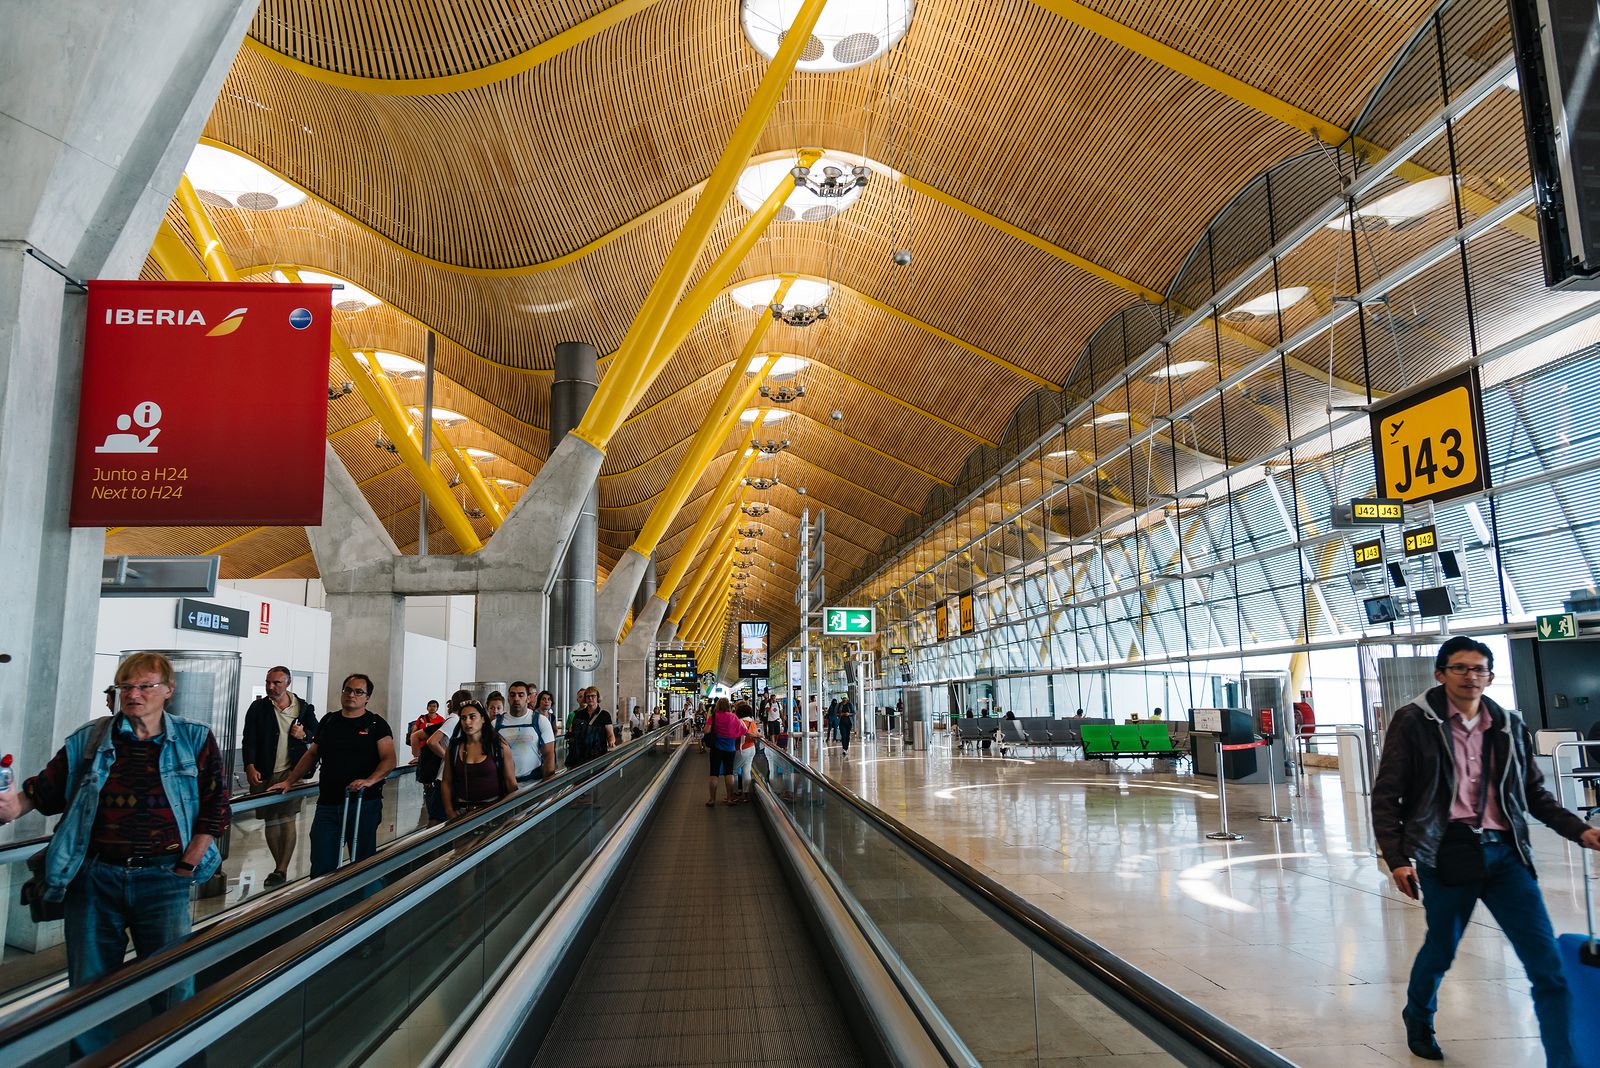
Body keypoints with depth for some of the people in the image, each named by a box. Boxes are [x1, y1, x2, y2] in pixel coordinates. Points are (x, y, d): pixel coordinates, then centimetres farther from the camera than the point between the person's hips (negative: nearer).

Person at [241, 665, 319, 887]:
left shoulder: (303, 708, 4)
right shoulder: (258, 707, 3)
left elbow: (317, 734, 15)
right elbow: (249, 739, -2)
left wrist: (305, 734, -8)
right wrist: (250, 766, -14)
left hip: (292, 772, -1)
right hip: (264, 774, 1)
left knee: (288, 819, -7)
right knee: (271, 820, 8)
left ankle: (281, 870, -3)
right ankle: (281, 867, 21)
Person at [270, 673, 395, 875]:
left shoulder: (376, 724, 0)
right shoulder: (328, 722, 14)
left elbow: (389, 760, -9)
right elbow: (312, 755, 22)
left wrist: (370, 780, -25)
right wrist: (289, 781, 14)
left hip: (364, 804, -3)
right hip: (328, 804, 3)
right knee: (321, 868, -2)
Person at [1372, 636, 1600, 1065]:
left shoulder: (1510, 726, 10)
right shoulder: (1414, 721, -4)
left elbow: (1535, 794, 20)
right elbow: (1386, 796, -4)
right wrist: (1396, 858, -11)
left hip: (1504, 854, 4)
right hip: (1446, 854, -3)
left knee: (1549, 967, -2)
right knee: (1441, 948, 15)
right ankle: (1418, 1019, 43)